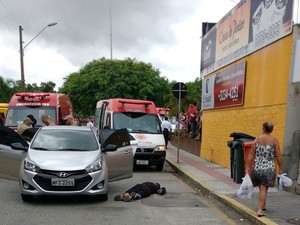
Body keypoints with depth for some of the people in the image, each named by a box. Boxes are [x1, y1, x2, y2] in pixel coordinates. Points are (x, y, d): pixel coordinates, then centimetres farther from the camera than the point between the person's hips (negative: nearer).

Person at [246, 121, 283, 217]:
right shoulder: (274, 140, -6)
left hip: (257, 167, 2)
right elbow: (278, 156, -5)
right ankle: (260, 210, -2)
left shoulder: (257, 139, -2)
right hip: (269, 168, -2)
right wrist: (280, 168, 6)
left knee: (261, 188, 19)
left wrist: (247, 167, 2)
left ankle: (263, 206, 34)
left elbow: (251, 154, -2)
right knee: (264, 189, 1)